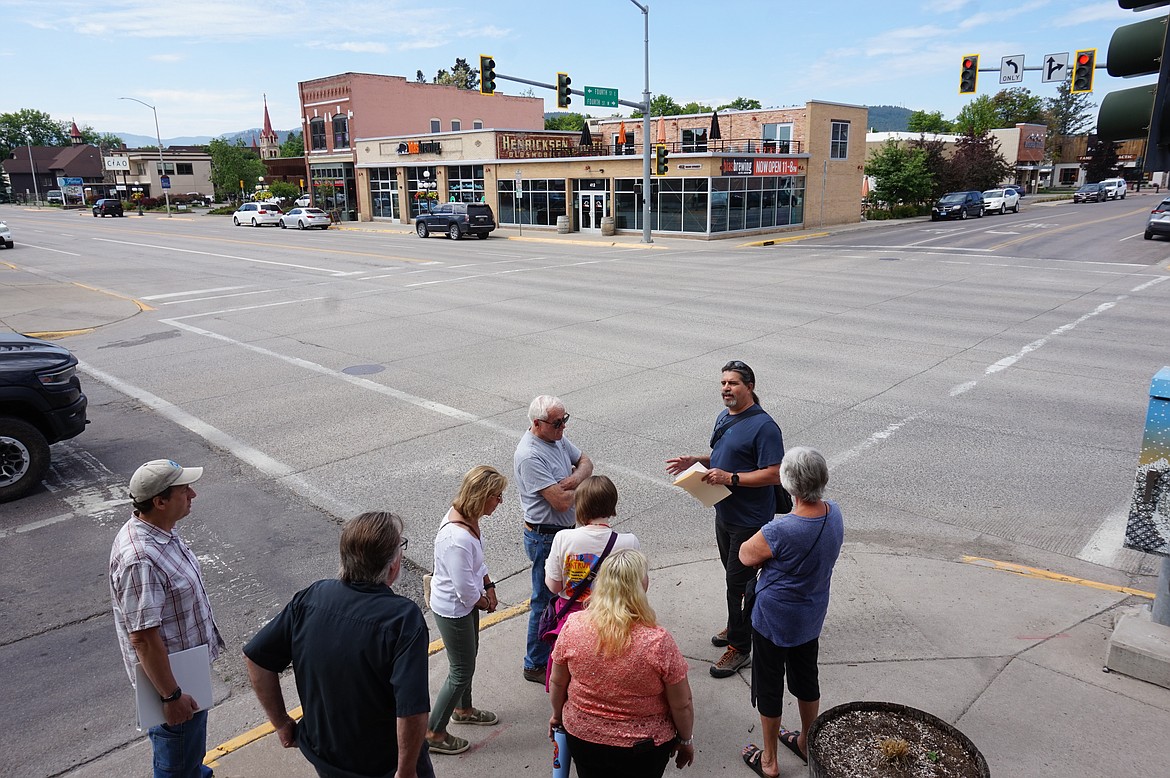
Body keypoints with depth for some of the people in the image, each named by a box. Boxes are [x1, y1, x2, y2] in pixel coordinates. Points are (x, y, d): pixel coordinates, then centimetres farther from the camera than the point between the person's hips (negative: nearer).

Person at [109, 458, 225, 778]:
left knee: (192, 740, 32)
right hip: (170, 673, -9)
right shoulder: (139, 559, -34)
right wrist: (171, 695, -22)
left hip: (188, 661, 9)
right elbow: (143, 637, -30)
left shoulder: (160, 530, -4)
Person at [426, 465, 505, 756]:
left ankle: (463, 709, 51)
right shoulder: (458, 538, -38)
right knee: (462, 670, 8)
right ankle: (433, 734, 28)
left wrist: (488, 586, 2)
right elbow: (465, 588, -28)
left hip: (465, 603, 9)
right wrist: (483, 601, -8)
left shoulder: (464, 516, -8)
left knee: (468, 657, 27)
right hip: (453, 610, -9)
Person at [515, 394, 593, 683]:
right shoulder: (530, 456, -29)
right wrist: (579, 485, -10)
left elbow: (585, 461, 9)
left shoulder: (557, 438, 0)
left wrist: (575, 478, -14)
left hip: (565, 530, 9)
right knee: (546, 600, 4)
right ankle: (535, 665, 22)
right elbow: (561, 501, -31)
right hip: (545, 537, -9)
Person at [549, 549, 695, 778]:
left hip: (582, 737, 2)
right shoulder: (658, 642, -28)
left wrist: (557, 714, 15)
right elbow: (681, 705, -16)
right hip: (643, 747, -2)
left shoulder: (573, 626, -20)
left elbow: (557, 683, -4)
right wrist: (686, 740, 4)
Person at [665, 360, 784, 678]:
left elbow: (773, 474, -25)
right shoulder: (724, 417, 7)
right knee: (733, 576, 23)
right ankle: (738, 626, 42)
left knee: (739, 582, 1)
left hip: (750, 520, -9)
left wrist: (730, 478, -28)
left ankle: (739, 647, 15)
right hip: (725, 512, 9)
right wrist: (694, 461, 2)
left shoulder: (763, 426, -21)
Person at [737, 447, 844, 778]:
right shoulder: (834, 514, -13)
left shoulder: (780, 531, -35)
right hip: (812, 617, 7)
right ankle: (807, 744, 48)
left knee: (769, 686, 14)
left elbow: (746, 555, -17)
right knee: (807, 677, 26)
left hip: (774, 621, -6)